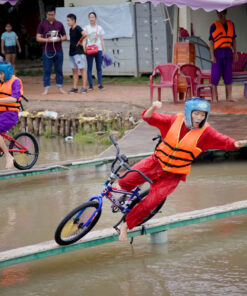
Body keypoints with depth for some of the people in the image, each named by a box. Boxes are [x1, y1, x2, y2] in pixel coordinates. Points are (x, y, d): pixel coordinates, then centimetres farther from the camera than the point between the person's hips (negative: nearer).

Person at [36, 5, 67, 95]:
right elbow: (38, 38, 1)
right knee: (47, 70, -1)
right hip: (47, 52, -2)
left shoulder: (59, 24, 9)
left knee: (59, 70, 6)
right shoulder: (42, 24, 3)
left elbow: (64, 36, 13)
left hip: (58, 51, 2)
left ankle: (60, 87, 13)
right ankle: (46, 88, 1)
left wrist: (60, 39, -9)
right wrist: (47, 40, -16)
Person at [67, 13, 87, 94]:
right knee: (74, 70, 10)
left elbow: (84, 34, -31)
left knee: (82, 69, -6)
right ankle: (75, 88, 14)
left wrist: (80, 41, -16)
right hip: (72, 52, 9)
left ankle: (84, 87, -6)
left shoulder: (77, 28, -13)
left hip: (79, 52, -9)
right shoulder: (71, 29, 13)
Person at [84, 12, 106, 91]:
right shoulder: (86, 28, 7)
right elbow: (84, 40, 5)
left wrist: (103, 50, 4)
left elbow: (101, 40, 10)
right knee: (89, 67, -3)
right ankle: (90, 85, -2)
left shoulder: (99, 28, 9)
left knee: (99, 67, 0)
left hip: (98, 49, 1)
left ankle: (100, 84, 1)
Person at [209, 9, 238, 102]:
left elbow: (233, 39, 15)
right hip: (217, 53, -4)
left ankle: (229, 96, 2)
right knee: (215, 75, -4)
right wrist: (212, 56, -11)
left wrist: (235, 53, 7)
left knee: (228, 75, 2)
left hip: (228, 53, 4)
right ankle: (214, 97, 1)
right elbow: (211, 41, -4)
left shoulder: (231, 24, 12)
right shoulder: (214, 26, -1)